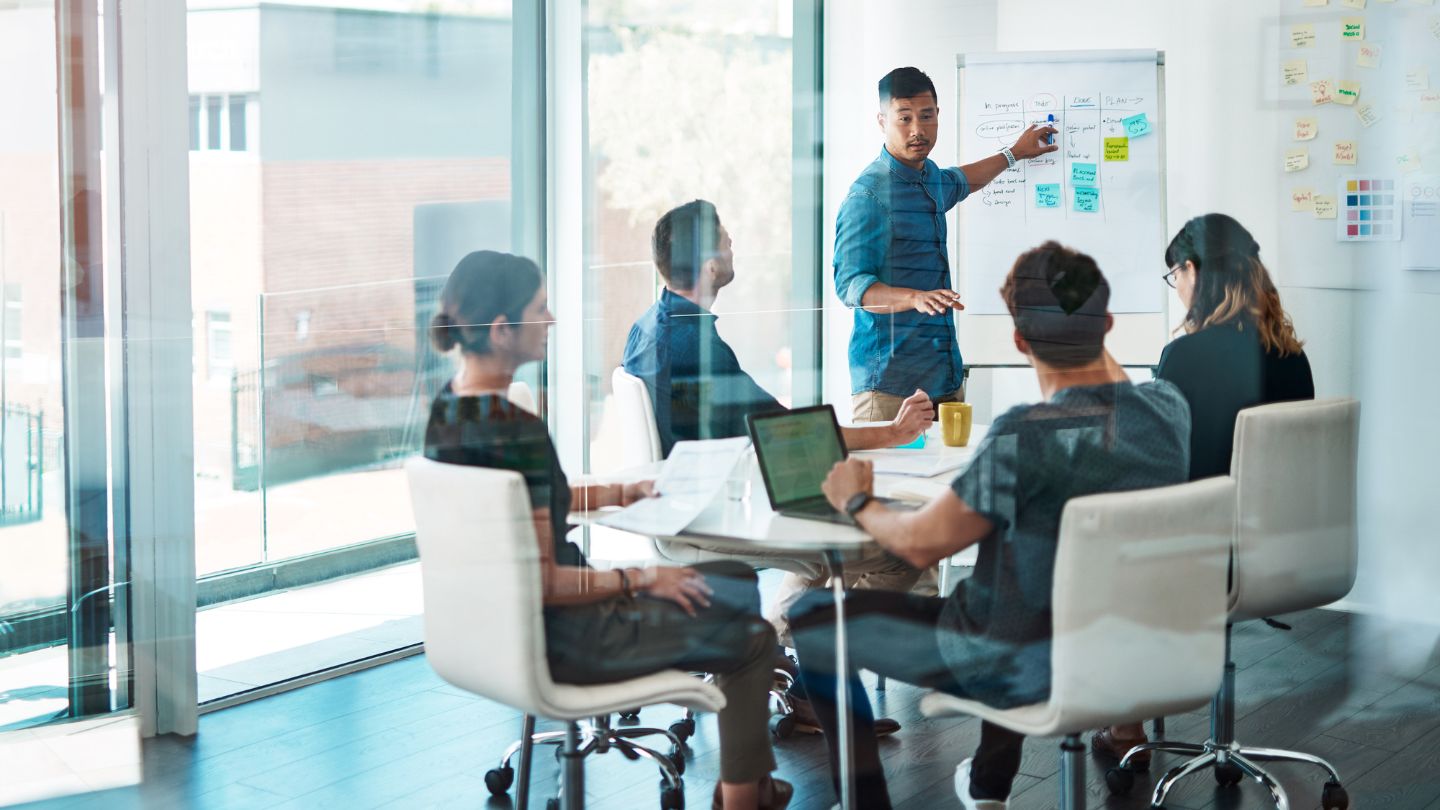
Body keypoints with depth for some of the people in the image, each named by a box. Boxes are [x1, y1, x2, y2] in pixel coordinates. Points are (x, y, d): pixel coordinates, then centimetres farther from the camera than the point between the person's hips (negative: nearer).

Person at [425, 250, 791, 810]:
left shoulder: (448, 407, 0)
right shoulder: (515, 430, -29)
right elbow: (542, 583, -27)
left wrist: (623, 493, 16)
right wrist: (640, 579, -15)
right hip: (553, 640, -9)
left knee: (737, 582, 21)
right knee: (752, 638, 7)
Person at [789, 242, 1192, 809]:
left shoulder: (1024, 438, -30)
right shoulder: (1169, 409, -10)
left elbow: (921, 544, -17)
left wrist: (857, 503, 1)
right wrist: (1089, 328, 21)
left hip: (1030, 670, -7)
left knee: (812, 620, 7)